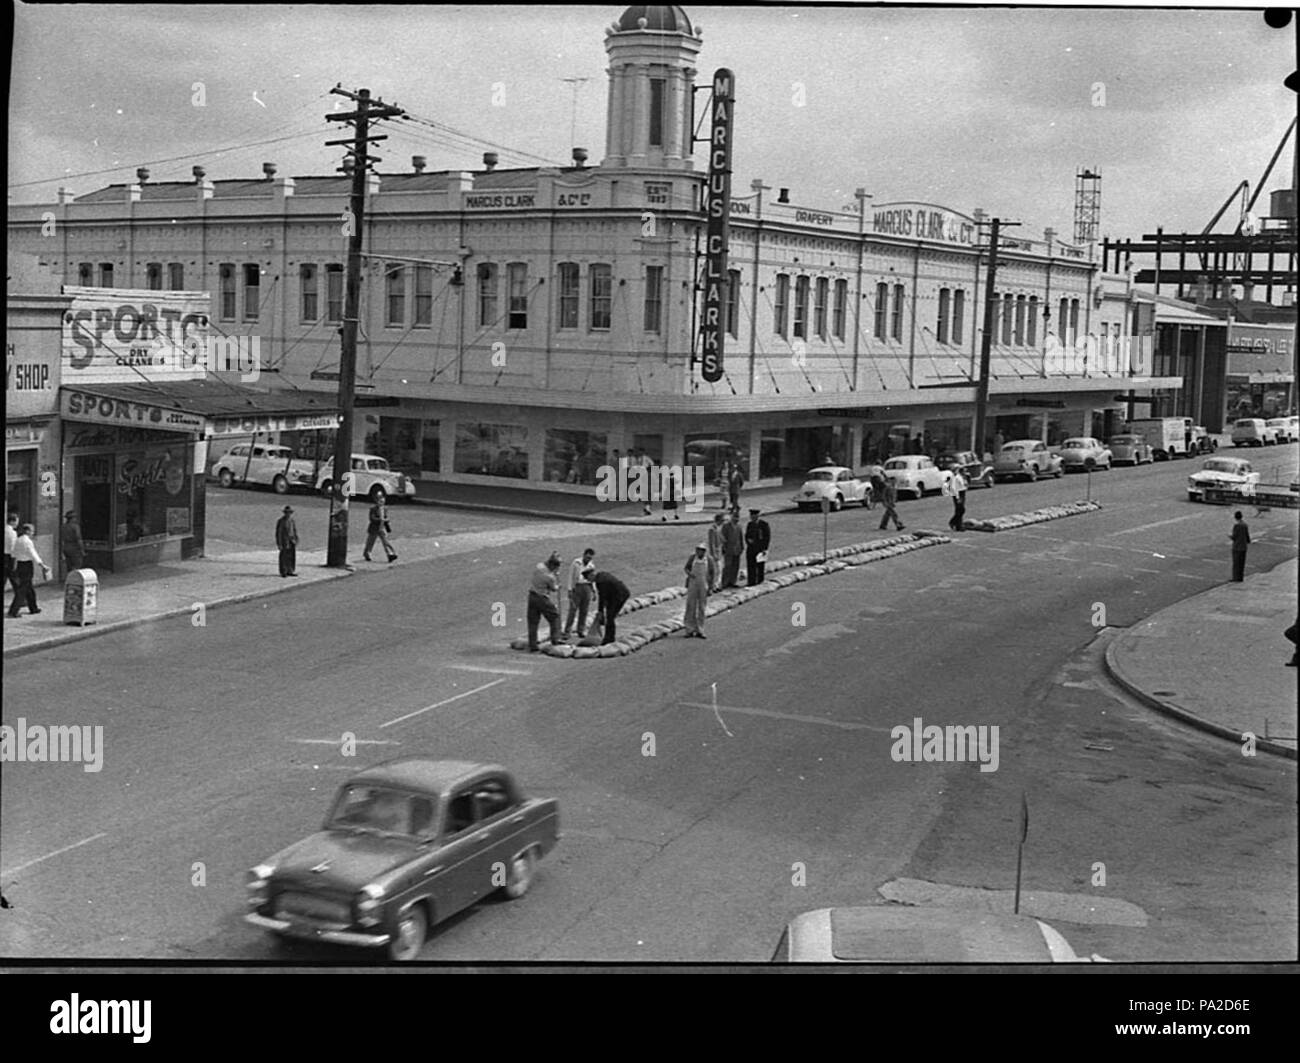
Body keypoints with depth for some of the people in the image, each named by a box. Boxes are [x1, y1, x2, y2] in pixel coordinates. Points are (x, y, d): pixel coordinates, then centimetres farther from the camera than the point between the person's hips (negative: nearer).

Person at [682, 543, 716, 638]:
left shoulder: (709, 560, -5)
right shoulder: (692, 557, -3)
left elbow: (713, 573, 2)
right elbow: (686, 568, 6)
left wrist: (710, 587, -2)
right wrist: (689, 573, -17)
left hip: (704, 586, 0)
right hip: (692, 585, 0)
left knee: (701, 609, 4)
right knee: (690, 607, -2)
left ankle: (699, 631, 10)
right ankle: (690, 630, 4)